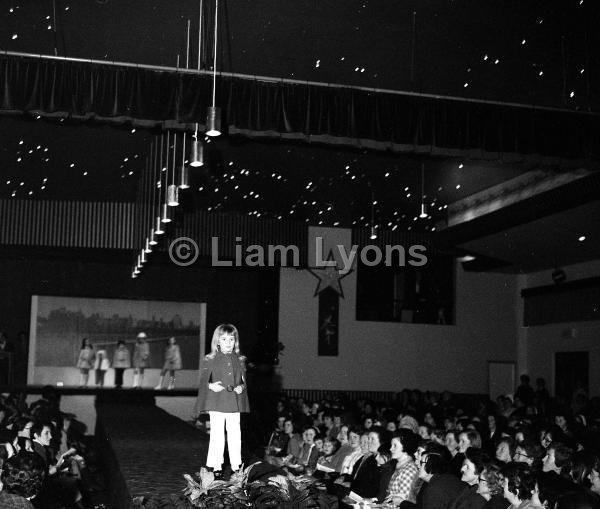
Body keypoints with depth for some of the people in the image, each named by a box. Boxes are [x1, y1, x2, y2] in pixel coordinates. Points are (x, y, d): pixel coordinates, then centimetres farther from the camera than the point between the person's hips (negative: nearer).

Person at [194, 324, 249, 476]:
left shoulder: (240, 360, 7)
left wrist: (242, 387, -8)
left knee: (235, 433, 8)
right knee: (217, 434, 0)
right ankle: (216, 465, 11)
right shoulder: (210, 360, -1)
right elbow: (203, 380, 1)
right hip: (216, 402, -2)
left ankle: (235, 465, 17)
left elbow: (244, 379, 13)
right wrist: (210, 385, -19)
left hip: (235, 402, 3)